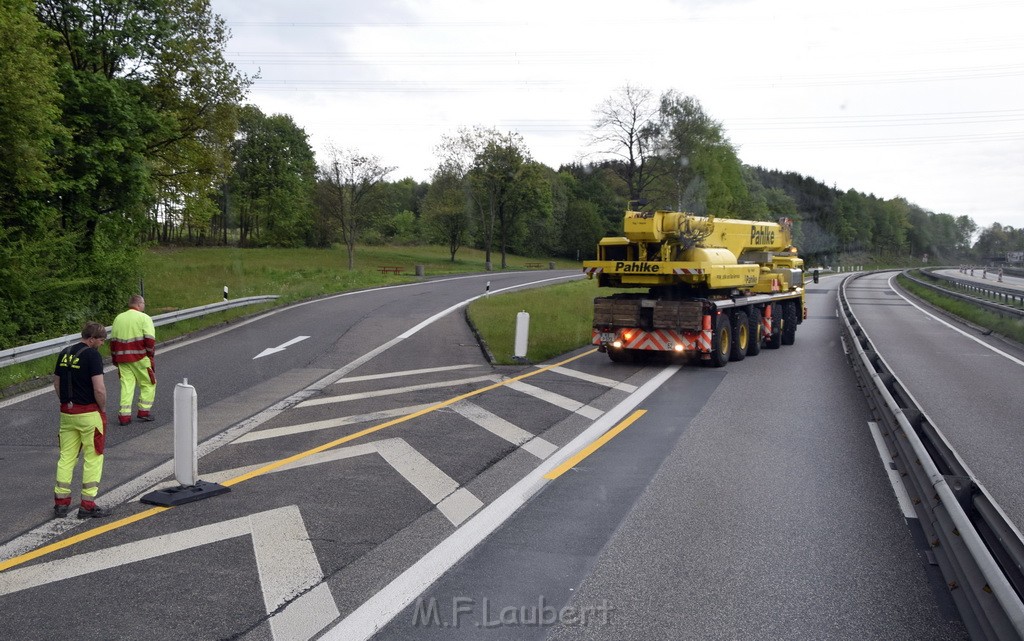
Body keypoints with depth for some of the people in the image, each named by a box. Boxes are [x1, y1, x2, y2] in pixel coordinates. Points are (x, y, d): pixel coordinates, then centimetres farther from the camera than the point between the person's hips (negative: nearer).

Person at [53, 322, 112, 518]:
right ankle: (87, 505, 3)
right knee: (93, 458, 2)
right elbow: (99, 388, -20)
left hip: (67, 413, 7)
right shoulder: (93, 355, -15)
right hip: (89, 413, -7)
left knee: (66, 457, 13)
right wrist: (103, 408, -5)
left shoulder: (64, 353, 8)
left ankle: (61, 502, 15)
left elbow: (56, 383, 15)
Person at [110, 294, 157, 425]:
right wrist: (151, 355, -2)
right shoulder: (144, 318, -6)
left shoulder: (118, 318, 12)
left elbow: (113, 340, 15)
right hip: (141, 359, -5)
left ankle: (124, 415, 3)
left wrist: (115, 359, 22)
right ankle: (144, 412, 9)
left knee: (126, 385, 8)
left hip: (123, 359, 5)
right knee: (148, 384, 9)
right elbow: (150, 339, -14)